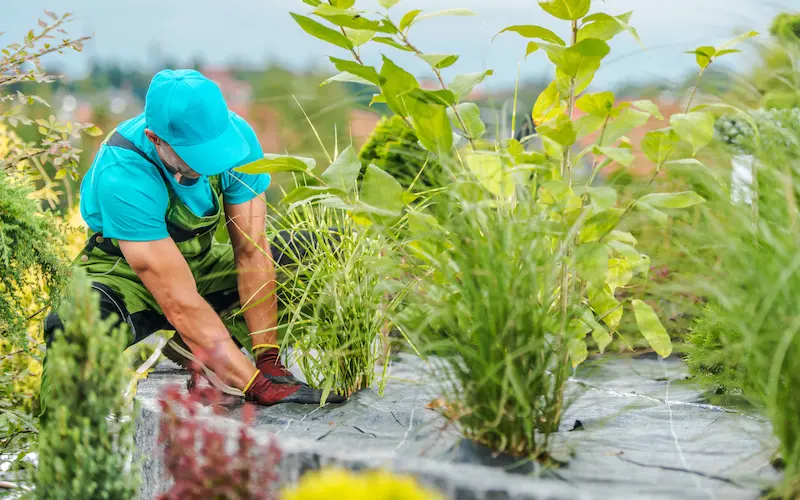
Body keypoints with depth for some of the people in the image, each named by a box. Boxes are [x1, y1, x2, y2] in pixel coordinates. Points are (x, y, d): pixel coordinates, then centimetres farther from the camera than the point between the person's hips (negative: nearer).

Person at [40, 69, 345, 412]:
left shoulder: (235, 135, -21)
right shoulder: (121, 177, -34)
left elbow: (252, 253, -19)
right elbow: (180, 302, -36)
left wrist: (268, 361, -25)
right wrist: (258, 387, -39)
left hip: (200, 261, 5)